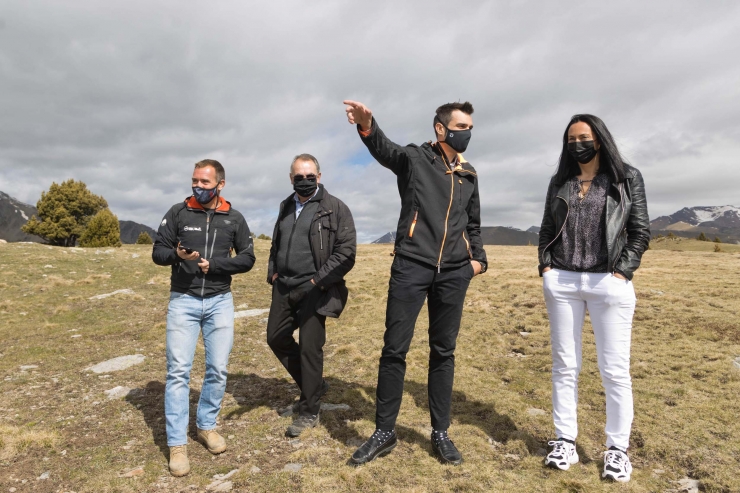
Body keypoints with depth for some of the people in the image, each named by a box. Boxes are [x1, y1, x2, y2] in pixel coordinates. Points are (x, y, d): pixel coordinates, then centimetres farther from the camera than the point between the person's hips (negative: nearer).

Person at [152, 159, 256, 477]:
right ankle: (177, 444, 8)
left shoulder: (234, 219, 2)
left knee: (218, 369, 7)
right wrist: (177, 255, -22)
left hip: (220, 302, 2)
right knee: (178, 371, -2)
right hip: (183, 301, -1)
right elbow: (158, 252, 0)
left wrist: (214, 264, -13)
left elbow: (247, 258, 2)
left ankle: (206, 426, 28)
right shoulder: (178, 213, -1)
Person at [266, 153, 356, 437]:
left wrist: (317, 281, -19)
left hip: (314, 290, -7)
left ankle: (309, 412, 18)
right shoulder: (286, 207, 13)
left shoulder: (335, 208, -8)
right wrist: (273, 273, 10)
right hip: (284, 288, 8)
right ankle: (314, 385, 34)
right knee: (276, 338, 15)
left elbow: (346, 252, -14)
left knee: (310, 349, -1)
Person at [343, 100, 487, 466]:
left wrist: (478, 258, 13)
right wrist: (367, 127, -42)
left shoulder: (469, 175, 17)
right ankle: (384, 432, 15)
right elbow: (386, 150, -21)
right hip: (411, 267, -4)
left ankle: (440, 432, 23)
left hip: (454, 272, 4)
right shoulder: (415, 159, 2)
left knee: (443, 352, 9)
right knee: (394, 349, -1)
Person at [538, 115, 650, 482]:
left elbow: (640, 231, 2)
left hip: (609, 282, -2)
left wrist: (622, 270, -8)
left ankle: (617, 448, 17)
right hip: (561, 282, 3)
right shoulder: (559, 183, 13)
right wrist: (545, 265, 2)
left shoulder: (627, 178, 5)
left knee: (614, 369, 2)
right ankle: (565, 440, 18)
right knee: (564, 365, 7)